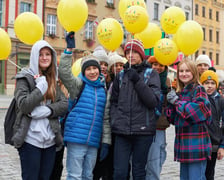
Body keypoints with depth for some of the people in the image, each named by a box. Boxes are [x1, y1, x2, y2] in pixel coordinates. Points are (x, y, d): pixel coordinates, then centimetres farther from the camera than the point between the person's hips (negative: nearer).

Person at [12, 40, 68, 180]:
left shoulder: (53, 80, 12)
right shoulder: (25, 77, -2)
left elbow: (65, 104, 1)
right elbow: (23, 105, -15)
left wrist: (46, 111, -14)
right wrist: (41, 86, -13)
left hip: (50, 140, 5)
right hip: (30, 139, -5)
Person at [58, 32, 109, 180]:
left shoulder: (103, 88, 12)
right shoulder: (79, 84, 1)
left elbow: (105, 117, 14)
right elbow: (64, 73, -19)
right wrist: (69, 49, -25)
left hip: (94, 140, 5)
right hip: (76, 138, -4)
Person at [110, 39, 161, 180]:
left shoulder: (151, 73, 4)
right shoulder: (121, 75, 13)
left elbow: (154, 101, -7)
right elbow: (114, 102, 16)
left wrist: (138, 81, -13)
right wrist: (115, 121, 2)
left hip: (143, 130, -2)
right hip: (122, 131, 2)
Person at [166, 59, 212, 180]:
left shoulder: (198, 89, -5)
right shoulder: (179, 92, 14)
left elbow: (199, 111, -21)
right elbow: (173, 119, 13)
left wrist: (177, 101, -13)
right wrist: (171, 103, -5)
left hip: (196, 145, -7)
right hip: (183, 144, 7)